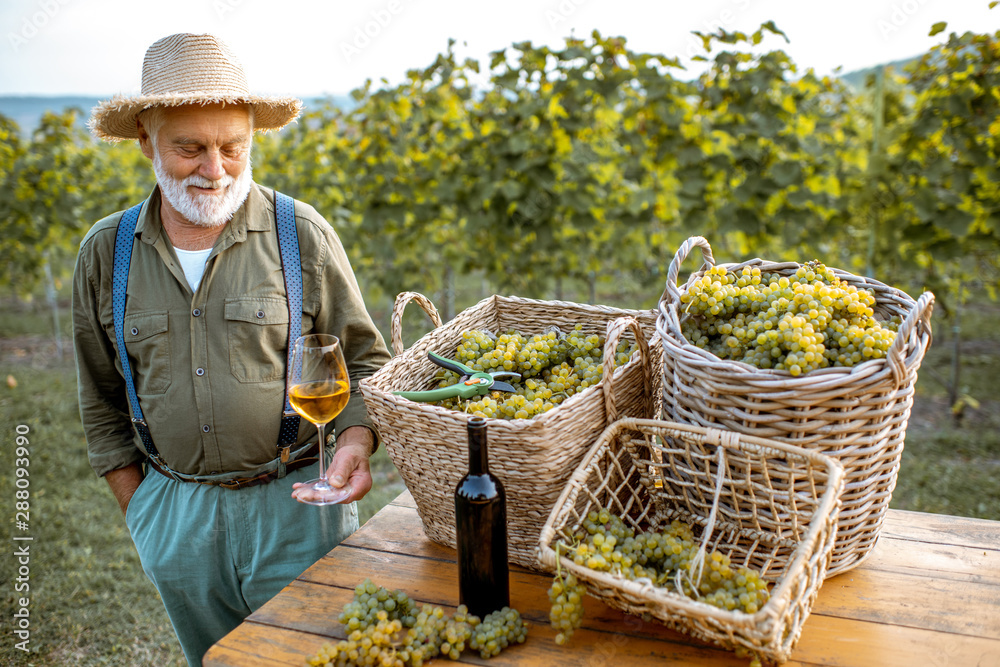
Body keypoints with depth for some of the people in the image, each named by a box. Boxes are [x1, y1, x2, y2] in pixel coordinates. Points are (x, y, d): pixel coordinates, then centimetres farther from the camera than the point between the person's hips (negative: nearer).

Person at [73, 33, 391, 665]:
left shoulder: (303, 234, -9)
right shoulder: (106, 253, 0)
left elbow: (364, 359, -2)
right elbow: (103, 400, 11)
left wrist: (356, 443, -20)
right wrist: (140, 511, 9)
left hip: (295, 502, -3)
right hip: (174, 512, 3)